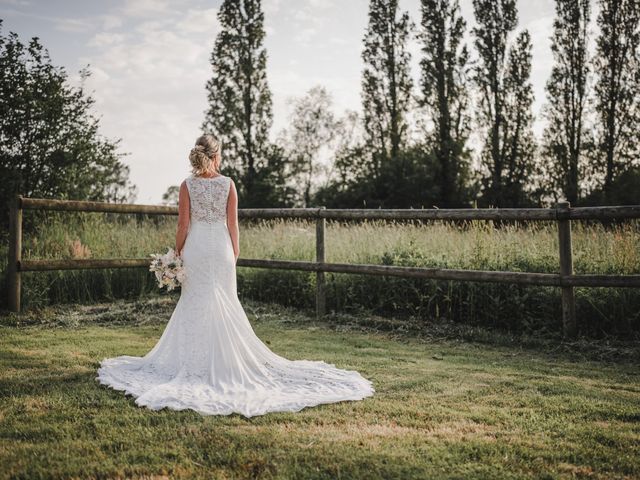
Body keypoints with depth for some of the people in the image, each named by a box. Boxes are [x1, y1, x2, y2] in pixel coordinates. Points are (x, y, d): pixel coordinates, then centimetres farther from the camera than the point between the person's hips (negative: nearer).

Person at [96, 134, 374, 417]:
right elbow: (232, 223, -2)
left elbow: (183, 224, -5)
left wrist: (177, 252, 5)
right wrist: (235, 251, 9)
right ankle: (225, 356, 16)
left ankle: (195, 356, 12)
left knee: (195, 303, 7)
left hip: (195, 248, 0)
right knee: (224, 303, 9)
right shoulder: (228, 184, -3)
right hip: (222, 247, 0)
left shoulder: (188, 185, -5)